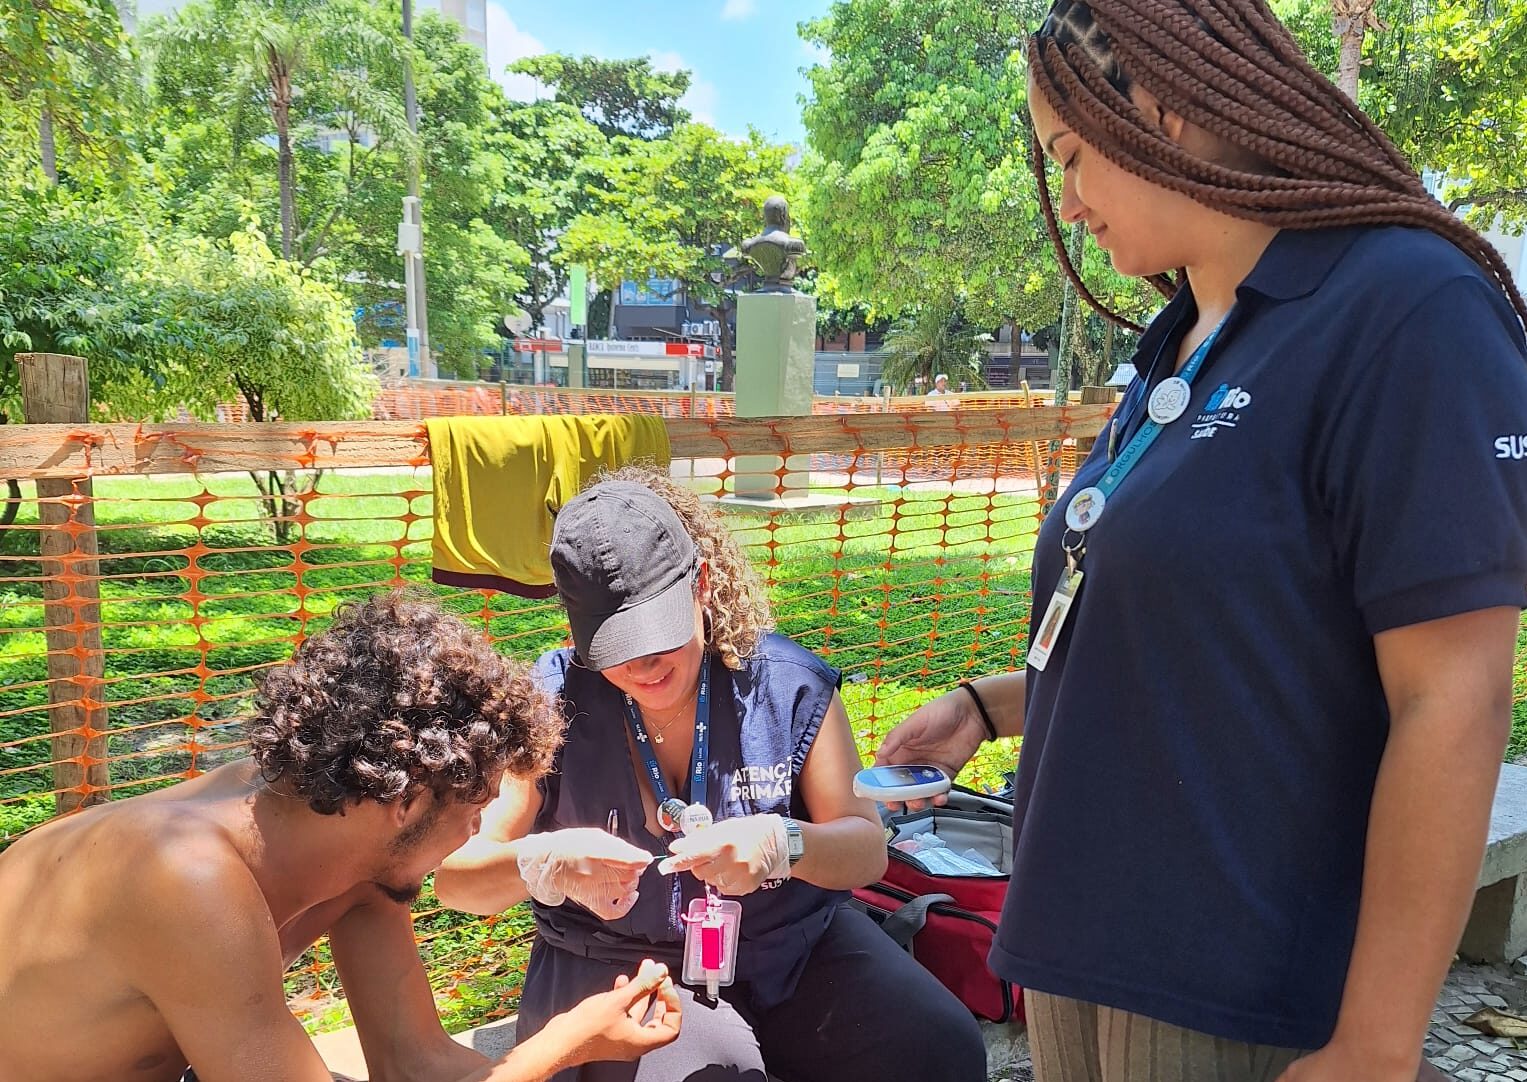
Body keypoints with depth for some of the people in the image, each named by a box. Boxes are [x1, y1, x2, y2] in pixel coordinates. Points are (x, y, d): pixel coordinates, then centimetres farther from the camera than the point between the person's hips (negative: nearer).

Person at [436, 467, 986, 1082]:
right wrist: (546, 863, -34)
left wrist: (783, 845, -30)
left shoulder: (789, 684, -9)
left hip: (797, 947, 2)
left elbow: (867, 850, -7)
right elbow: (457, 876, -12)